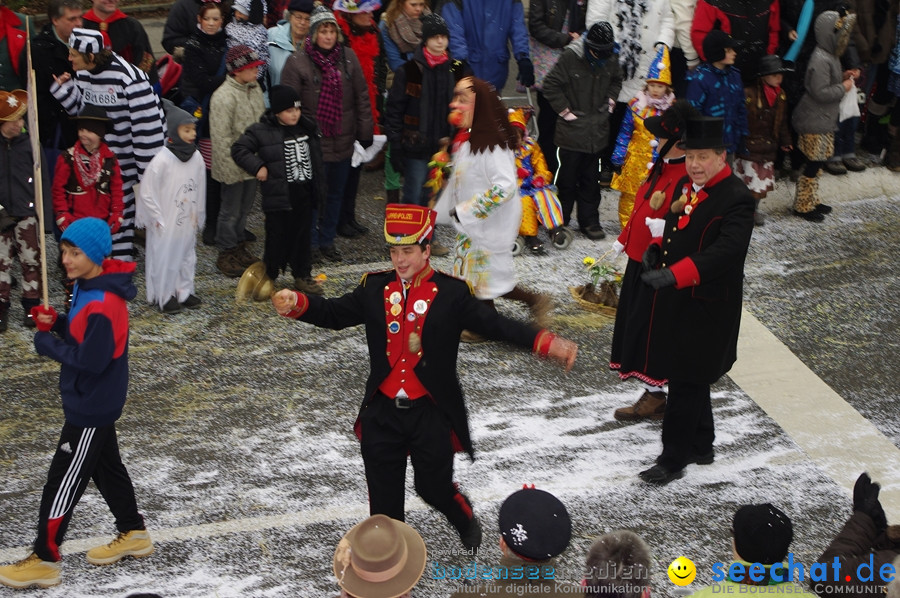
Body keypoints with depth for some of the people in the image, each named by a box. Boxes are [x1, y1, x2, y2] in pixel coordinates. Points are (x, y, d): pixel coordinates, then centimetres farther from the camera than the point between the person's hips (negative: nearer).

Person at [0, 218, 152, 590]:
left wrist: (47, 344, -18)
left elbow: (90, 360, -29)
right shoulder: (88, 287, 3)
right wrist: (56, 323, -5)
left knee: (63, 482, 0)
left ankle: (45, 560, 10)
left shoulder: (102, 305, -29)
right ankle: (133, 534, 38)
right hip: (97, 401, 10)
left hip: (90, 407, -10)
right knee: (106, 466, 23)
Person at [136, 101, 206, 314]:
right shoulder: (162, 160, -20)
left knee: (187, 255, 15)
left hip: (187, 222, 6)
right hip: (165, 224, -6)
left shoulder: (196, 158, -3)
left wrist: (197, 216, 10)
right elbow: (146, 193, -14)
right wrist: (157, 219, -10)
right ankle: (164, 295, 18)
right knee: (164, 258, 5)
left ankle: (184, 291, 29)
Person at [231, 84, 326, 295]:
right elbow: (239, 149, -6)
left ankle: (302, 276, 23)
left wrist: (319, 188, 15)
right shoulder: (261, 131, -11)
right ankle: (269, 276, 14)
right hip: (279, 195, -5)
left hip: (304, 192, 5)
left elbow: (316, 159, 15)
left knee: (302, 234, 12)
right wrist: (257, 167, -16)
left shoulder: (307, 127, 6)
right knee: (277, 236, 0)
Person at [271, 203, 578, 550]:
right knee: (384, 498, 10)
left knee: (435, 489, 10)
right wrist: (296, 304, -17)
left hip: (432, 416, -3)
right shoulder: (374, 289, 1)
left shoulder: (452, 294, -8)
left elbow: (496, 325, -13)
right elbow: (334, 315, 3)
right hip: (382, 414, 3)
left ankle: (466, 521, 43)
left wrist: (546, 343, -27)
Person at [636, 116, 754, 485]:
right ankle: (701, 446, 33)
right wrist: (656, 248, -1)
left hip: (705, 308, -8)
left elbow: (724, 252, -29)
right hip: (676, 302, 9)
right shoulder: (688, 188, 9)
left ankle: (673, 460, 4)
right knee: (691, 379, 19)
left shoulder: (736, 199, -18)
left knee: (687, 382, -3)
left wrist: (674, 275, -38)